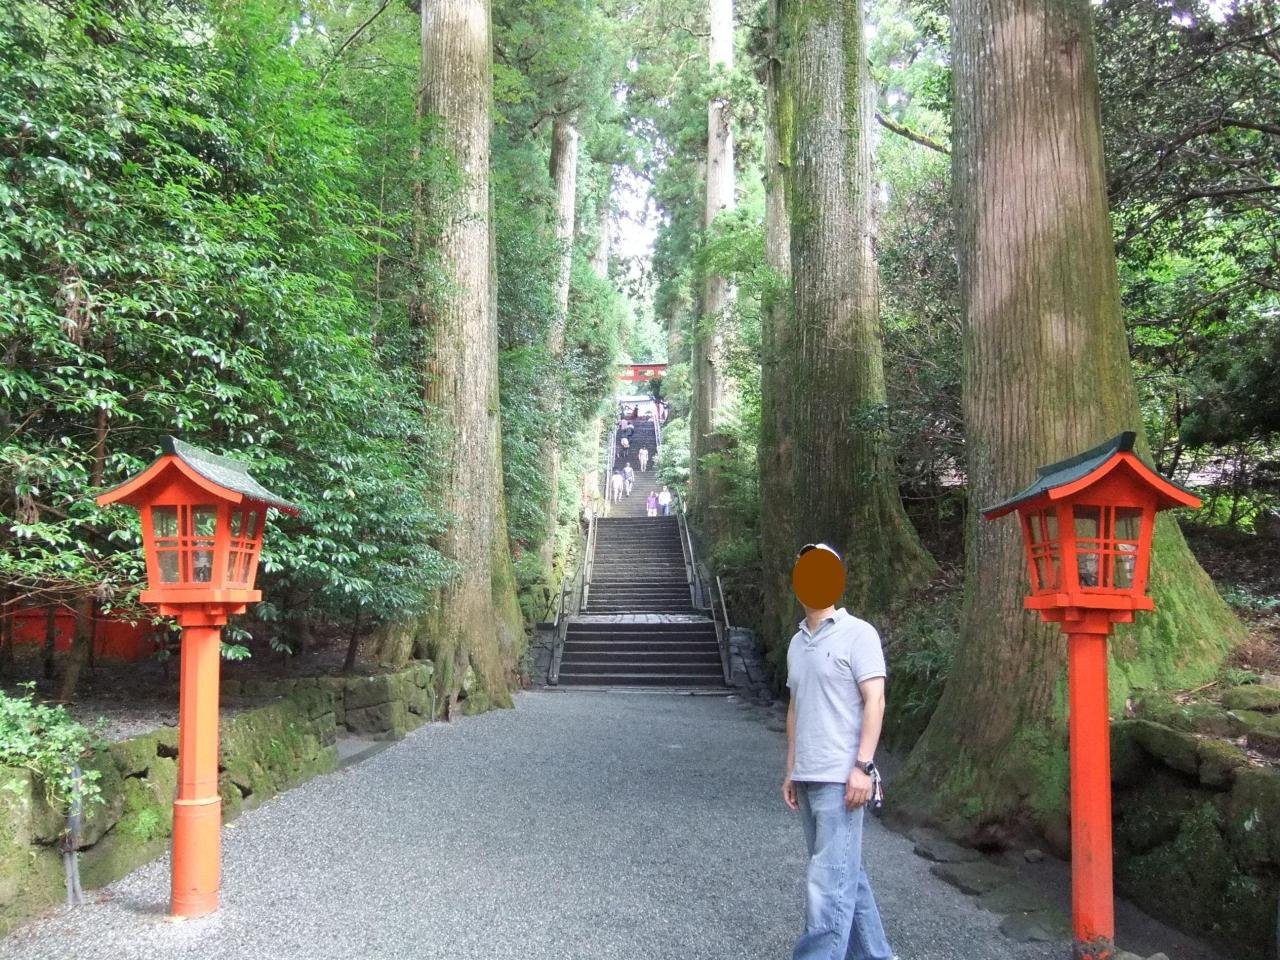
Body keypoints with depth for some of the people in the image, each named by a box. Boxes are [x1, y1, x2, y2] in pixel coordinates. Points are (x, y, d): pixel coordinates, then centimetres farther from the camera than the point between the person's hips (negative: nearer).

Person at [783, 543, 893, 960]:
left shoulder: (857, 633, -4)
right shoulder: (797, 643, 16)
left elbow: (874, 699, -10)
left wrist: (863, 766, -17)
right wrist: (791, 772, 17)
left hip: (840, 779, -7)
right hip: (807, 779, 7)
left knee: (829, 879, -7)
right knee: (845, 874, 13)